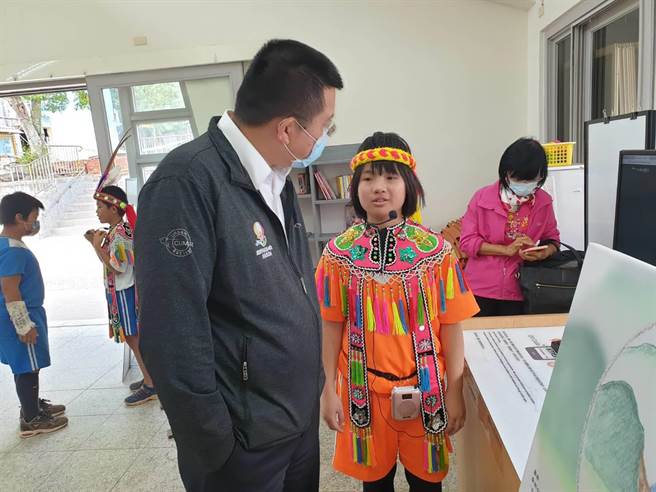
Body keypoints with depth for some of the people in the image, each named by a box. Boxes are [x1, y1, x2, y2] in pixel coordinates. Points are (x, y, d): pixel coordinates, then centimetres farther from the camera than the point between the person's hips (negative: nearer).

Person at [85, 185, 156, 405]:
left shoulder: (120, 233, -19)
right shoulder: (117, 231, 11)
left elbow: (116, 267, -22)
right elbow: (111, 261, 17)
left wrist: (97, 246, -18)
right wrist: (96, 243, 8)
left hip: (125, 293, -10)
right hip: (120, 292, 10)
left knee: (134, 339, -3)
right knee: (134, 338, 16)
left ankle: (150, 386, 5)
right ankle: (150, 377, 27)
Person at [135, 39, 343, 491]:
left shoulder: (277, 176, 2)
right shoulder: (188, 183, -24)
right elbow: (174, 339, -24)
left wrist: (313, 385, 13)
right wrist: (216, 450, -15)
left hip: (302, 415, 8)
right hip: (247, 439, -7)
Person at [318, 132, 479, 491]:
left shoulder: (435, 249, -9)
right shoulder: (338, 253, -6)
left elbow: (450, 325, -5)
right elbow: (332, 325, -2)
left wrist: (455, 391, -3)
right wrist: (329, 389, 0)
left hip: (424, 388, 0)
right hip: (364, 389, 1)